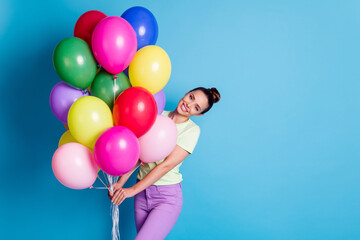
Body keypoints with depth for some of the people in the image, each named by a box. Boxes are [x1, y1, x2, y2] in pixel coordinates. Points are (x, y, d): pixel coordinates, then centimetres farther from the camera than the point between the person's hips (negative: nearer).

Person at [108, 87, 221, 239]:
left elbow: (167, 165, -16)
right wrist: (120, 183, -8)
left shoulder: (192, 130, -9)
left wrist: (132, 190, -19)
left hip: (167, 198, -4)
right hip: (142, 193, 5)